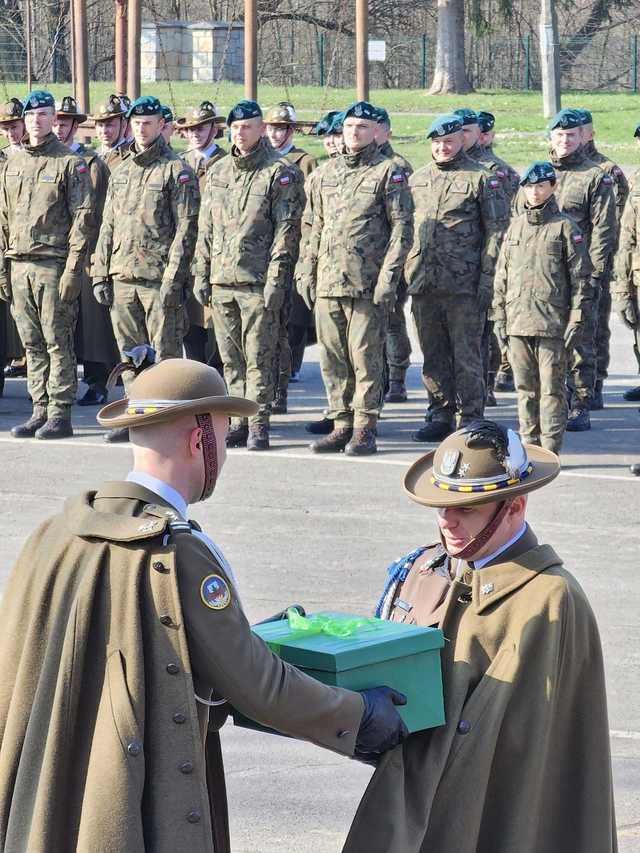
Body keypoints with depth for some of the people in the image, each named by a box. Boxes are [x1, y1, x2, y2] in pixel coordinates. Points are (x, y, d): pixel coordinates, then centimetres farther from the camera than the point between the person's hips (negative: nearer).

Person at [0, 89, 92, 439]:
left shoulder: (70, 163, -2)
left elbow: (83, 219, -6)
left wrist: (73, 269, -13)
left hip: (53, 265, -5)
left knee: (58, 343, -4)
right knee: (32, 345, 8)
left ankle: (60, 415, -1)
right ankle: (40, 411, 13)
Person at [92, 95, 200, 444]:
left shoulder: (176, 171, -3)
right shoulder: (121, 171, 16)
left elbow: (186, 229, -9)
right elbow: (108, 226, 18)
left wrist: (173, 279, -15)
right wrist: (100, 274, 11)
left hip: (159, 279, -6)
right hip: (122, 278, 6)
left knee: (165, 351, -3)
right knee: (130, 353, 10)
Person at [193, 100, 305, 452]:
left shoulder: (280, 173, -3)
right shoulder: (217, 172, 15)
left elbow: (286, 231, -8)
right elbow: (205, 228, 18)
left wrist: (276, 279, -14)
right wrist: (200, 274, 12)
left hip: (257, 281, -6)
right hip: (221, 280, 6)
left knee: (259, 357, -4)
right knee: (231, 358, 9)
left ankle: (259, 423, 1)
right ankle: (239, 422, 16)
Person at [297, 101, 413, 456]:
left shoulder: (389, 172, -1)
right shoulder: (328, 172, 17)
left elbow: (402, 228, -6)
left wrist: (389, 276, -13)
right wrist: (307, 270, 15)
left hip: (367, 285, -6)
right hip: (328, 281, 6)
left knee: (365, 357, -4)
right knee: (333, 359, 8)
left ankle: (364, 429, 3)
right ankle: (342, 425, 16)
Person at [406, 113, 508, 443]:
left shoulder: (481, 179, -1)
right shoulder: (417, 180, 16)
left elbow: (496, 230, -4)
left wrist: (487, 279, -11)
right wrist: (404, 271, 13)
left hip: (464, 286, -5)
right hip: (423, 284, 5)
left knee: (466, 355, -2)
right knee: (433, 355, 10)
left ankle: (470, 421, 3)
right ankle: (440, 415, 19)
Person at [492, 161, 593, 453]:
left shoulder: (565, 227, 0)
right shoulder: (515, 227, 14)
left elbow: (580, 276, -2)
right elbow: (501, 275, 17)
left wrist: (577, 319, -8)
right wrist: (499, 315, 11)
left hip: (552, 323, -5)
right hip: (518, 321, 5)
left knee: (552, 388, -3)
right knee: (525, 388, 10)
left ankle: (551, 449, 1)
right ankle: (529, 445, 18)